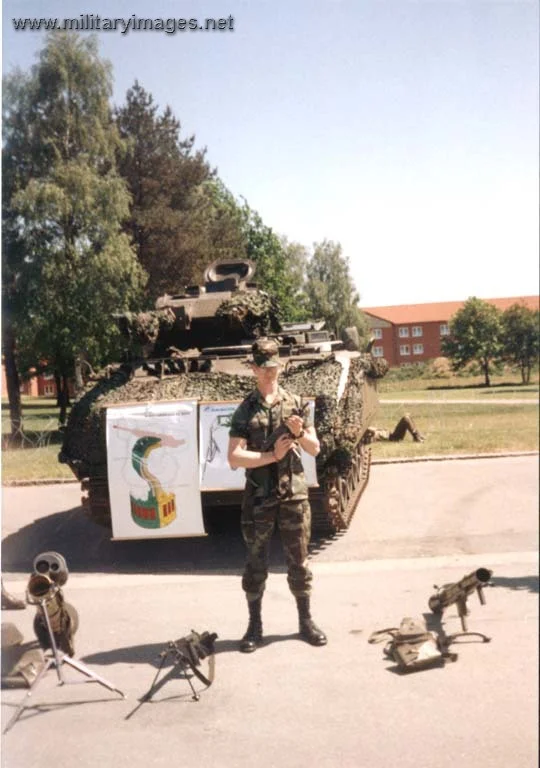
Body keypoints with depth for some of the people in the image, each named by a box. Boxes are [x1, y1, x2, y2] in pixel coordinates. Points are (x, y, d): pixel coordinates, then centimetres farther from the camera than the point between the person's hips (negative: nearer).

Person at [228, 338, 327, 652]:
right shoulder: (245, 411, -2)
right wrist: (272, 455, -18)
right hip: (258, 497, -1)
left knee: (299, 561, 10)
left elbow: (315, 448, 6)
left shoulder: (296, 404, 4)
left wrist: (300, 433, -13)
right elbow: (235, 458, -10)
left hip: (294, 494, 1)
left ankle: (306, 621, 24)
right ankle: (255, 626, 20)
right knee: (256, 563, 8)